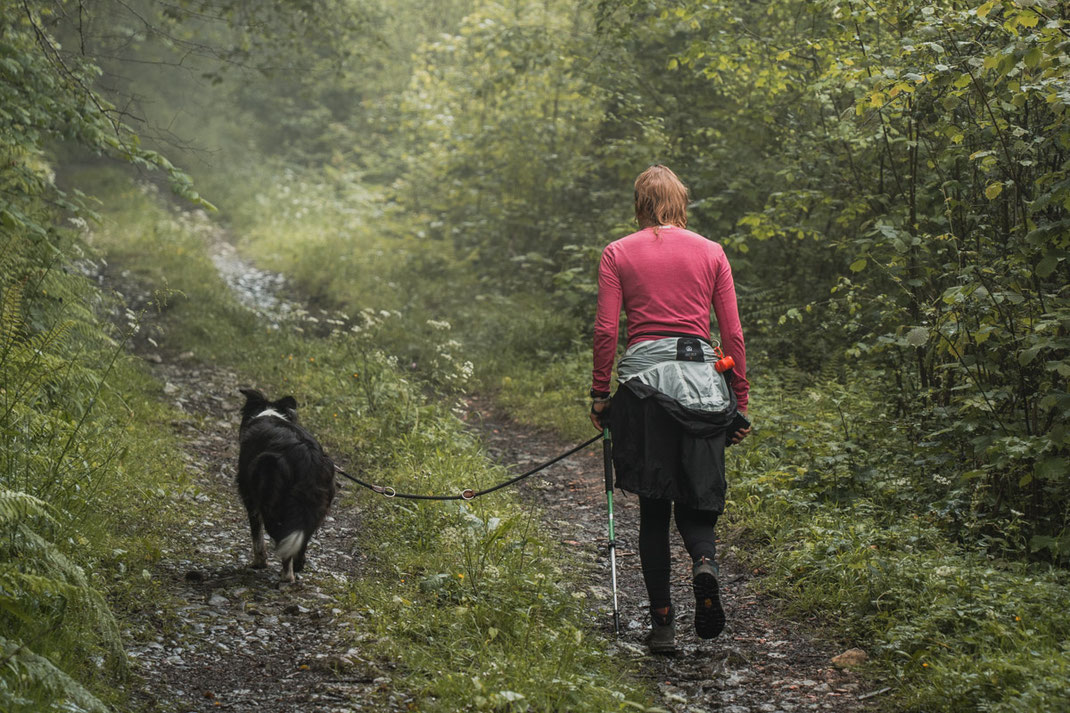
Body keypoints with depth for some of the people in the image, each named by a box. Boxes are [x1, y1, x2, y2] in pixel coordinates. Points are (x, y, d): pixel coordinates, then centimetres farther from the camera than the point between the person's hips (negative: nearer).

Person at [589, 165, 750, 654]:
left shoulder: (617, 254, 6)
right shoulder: (711, 253, 9)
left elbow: (605, 329, -1)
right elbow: (733, 333, 7)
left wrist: (599, 394, 6)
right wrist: (740, 401, 12)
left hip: (644, 376, -1)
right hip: (703, 379, 1)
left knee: (653, 508, 8)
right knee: (696, 501, 12)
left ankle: (663, 623, 4)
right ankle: (704, 562, -20)